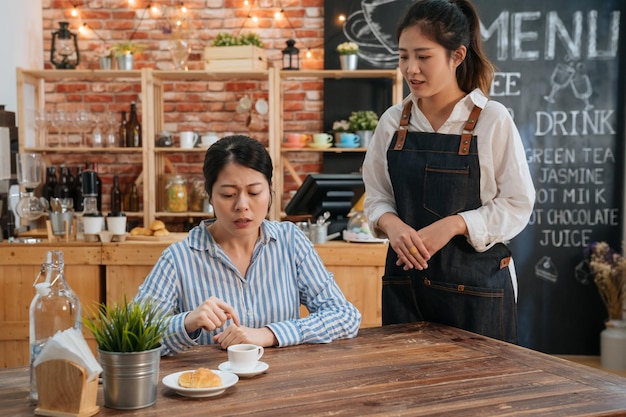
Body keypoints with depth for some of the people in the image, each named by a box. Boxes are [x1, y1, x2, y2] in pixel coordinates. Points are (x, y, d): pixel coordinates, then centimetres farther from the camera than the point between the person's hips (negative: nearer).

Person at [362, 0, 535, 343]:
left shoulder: (493, 120, -8)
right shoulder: (393, 121, 3)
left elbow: (517, 204, -6)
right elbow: (376, 196, 8)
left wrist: (452, 225, -19)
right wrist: (391, 224, -13)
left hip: (476, 283, -3)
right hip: (405, 274, 3)